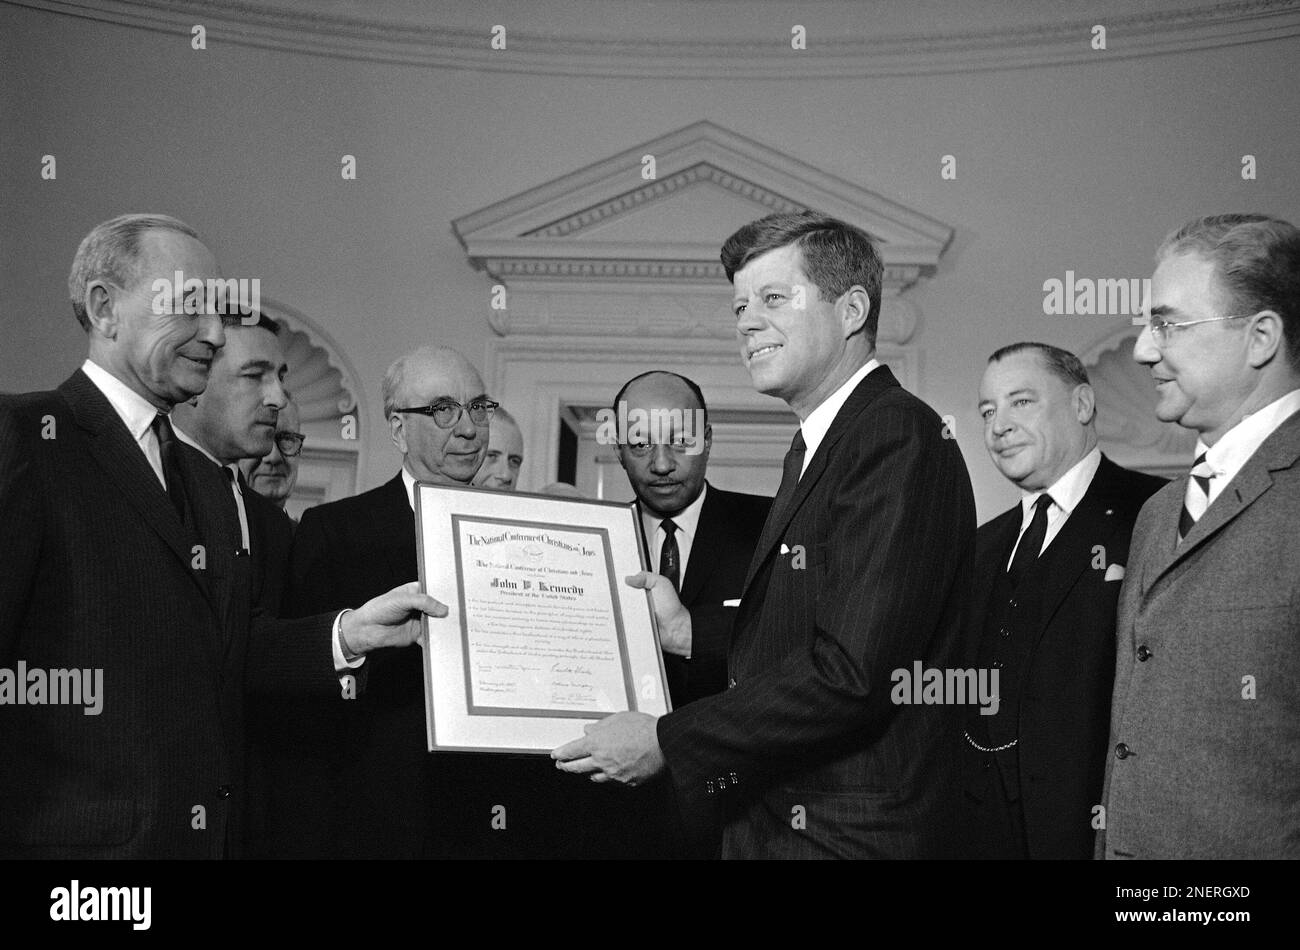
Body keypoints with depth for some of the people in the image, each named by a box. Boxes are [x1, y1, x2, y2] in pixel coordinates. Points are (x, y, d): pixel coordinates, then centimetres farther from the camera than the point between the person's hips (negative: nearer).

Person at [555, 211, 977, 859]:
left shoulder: (896, 434, -18)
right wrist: (691, 634, 3)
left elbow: (851, 674, -25)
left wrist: (667, 741, -20)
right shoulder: (813, 449, 13)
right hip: (766, 824, 9)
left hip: (849, 835, -9)